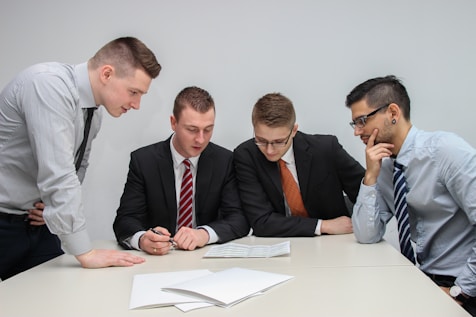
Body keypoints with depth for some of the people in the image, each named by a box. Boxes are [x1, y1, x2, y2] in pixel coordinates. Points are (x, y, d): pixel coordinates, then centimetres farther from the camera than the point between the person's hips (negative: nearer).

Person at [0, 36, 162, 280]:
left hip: (35, 222, 7)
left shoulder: (94, 113, 2)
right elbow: (57, 173, -30)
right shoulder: (49, 84, -24)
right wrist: (85, 253, -27)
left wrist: (57, 205, -4)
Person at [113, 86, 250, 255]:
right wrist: (142, 239, -32)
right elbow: (125, 220, -9)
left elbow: (240, 219, -7)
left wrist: (205, 234, -27)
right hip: (157, 259, 1)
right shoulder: (143, 160, -5)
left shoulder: (225, 160, -2)